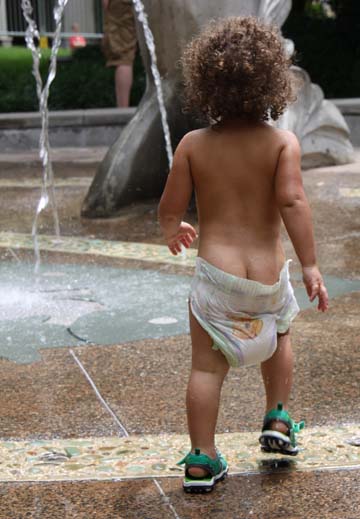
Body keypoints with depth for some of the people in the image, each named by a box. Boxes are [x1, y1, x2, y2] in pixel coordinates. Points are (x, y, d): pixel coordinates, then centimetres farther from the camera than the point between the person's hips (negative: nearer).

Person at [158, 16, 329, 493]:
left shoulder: (193, 145, -1)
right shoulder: (282, 141, -5)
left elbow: (170, 208, 2)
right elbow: (292, 201, -17)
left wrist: (172, 231, 25)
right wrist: (309, 265, -14)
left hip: (215, 273, 0)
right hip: (268, 275, 1)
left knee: (206, 367, 8)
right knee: (279, 334, 30)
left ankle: (202, 461, 11)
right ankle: (278, 422, 31)